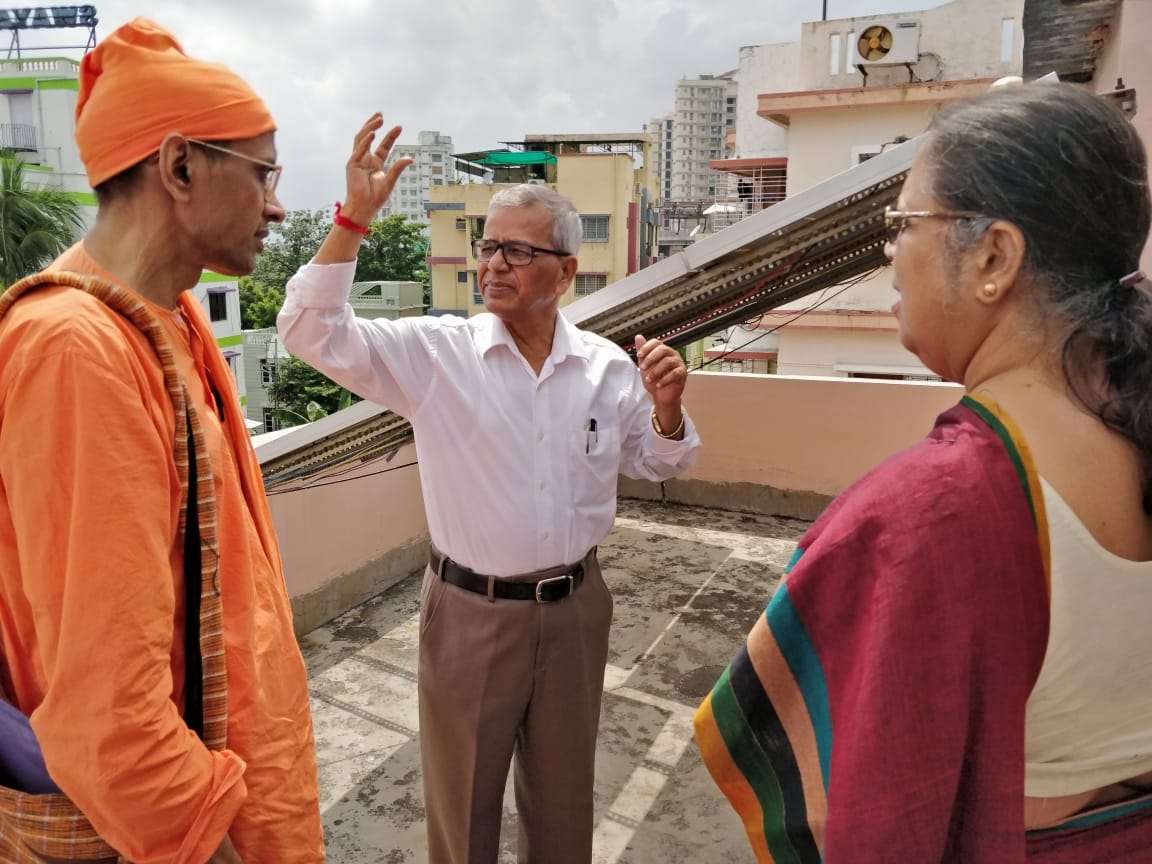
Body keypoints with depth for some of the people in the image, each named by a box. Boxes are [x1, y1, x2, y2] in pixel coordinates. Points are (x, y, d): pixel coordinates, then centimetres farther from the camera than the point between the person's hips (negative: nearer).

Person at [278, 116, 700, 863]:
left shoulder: (607, 366, -3)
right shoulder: (435, 353, -11)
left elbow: (655, 463, 9)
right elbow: (313, 331, -19)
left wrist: (666, 407, -12)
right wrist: (354, 219, -28)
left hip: (573, 609, 2)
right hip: (470, 611, -2)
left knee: (564, 794, 24)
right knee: (463, 800, 19)